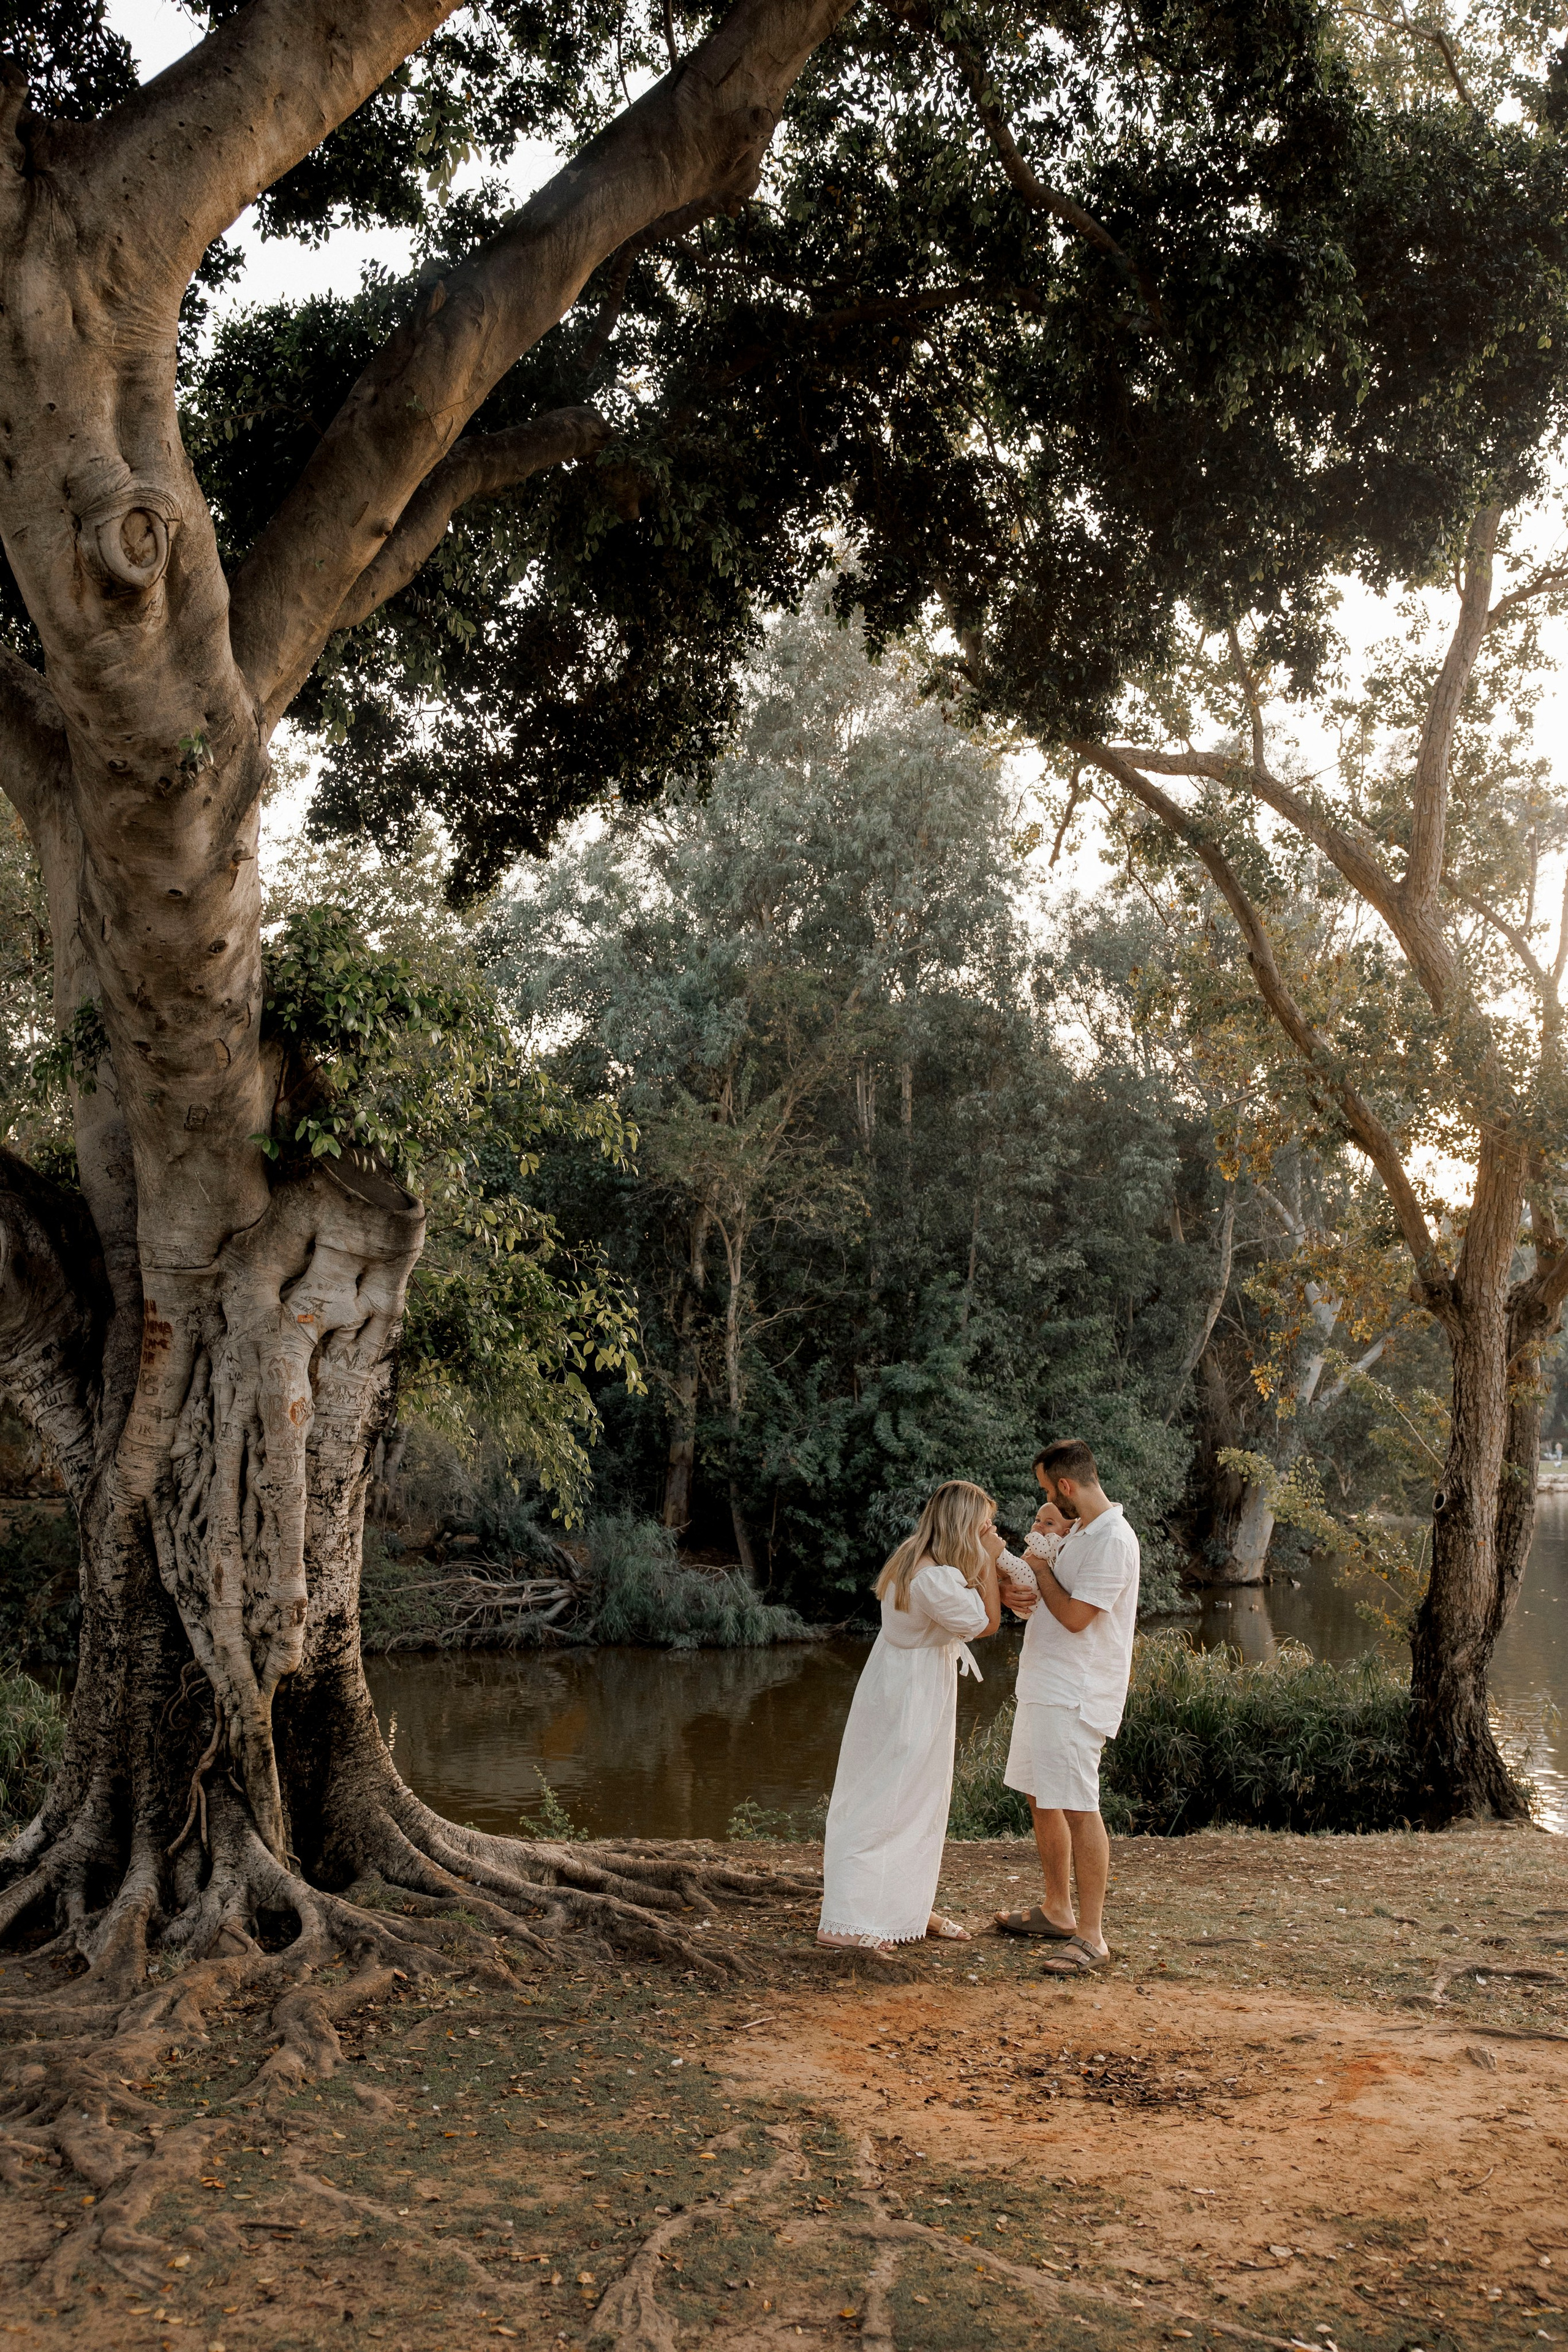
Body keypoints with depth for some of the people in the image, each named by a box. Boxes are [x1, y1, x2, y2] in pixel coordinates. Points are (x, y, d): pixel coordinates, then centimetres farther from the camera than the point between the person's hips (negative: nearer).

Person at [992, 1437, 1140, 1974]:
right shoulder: (1076, 1530, 13)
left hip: (1076, 1696, -10)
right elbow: (1052, 1598, 21)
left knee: (1078, 1809, -9)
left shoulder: (1112, 1540, -17)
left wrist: (1039, 1564, -8)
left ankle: (1091, 1936, -4)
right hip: (1043, 1684, 10)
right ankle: (1057, 1911, 30)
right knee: (1041, 1799, 17)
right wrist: (1017, 1592, -2)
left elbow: (1075, 1616, -21)